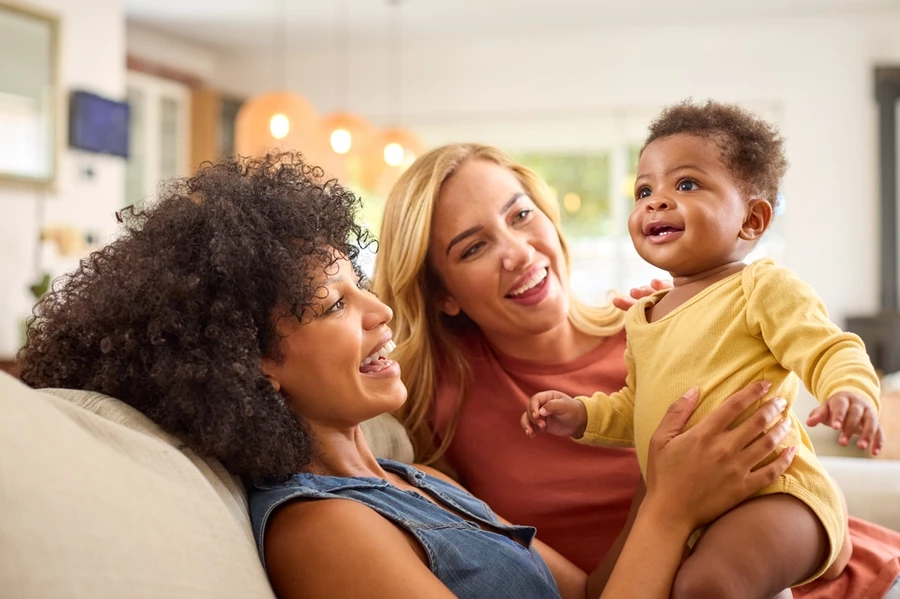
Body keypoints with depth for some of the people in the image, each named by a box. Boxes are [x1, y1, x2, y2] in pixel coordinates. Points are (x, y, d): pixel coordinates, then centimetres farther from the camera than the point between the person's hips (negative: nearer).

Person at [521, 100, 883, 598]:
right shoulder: (642, 316, 17)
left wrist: (851, 394, -34)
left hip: (772, 496, -9)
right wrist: (582, 415, 11)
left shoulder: (762, 288, -5)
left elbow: (831, 352, -13)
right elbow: (636, 408, 27)